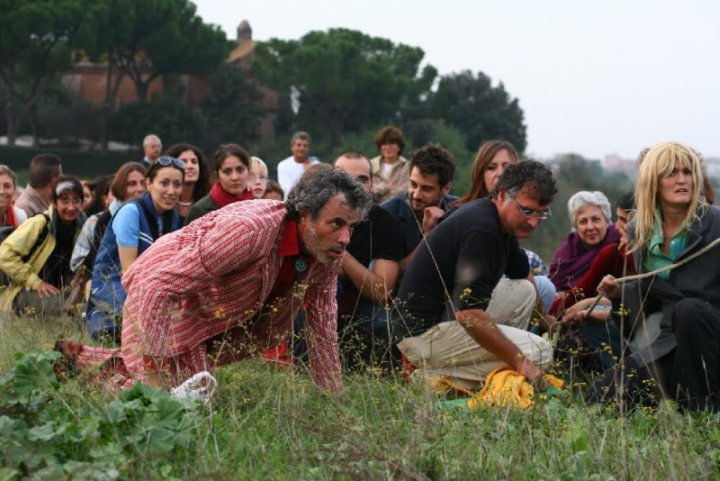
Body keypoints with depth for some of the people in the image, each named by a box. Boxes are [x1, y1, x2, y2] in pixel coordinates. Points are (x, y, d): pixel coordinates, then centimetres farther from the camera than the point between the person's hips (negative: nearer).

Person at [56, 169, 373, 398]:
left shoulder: (330, 253, -14)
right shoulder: (249, 229, -38)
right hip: (164, 296, -8)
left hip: (221, 314, 8)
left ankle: (83, 359, 28)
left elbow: (322, 327, -1)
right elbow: (157, 286, -38)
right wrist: (156, 362, -41)